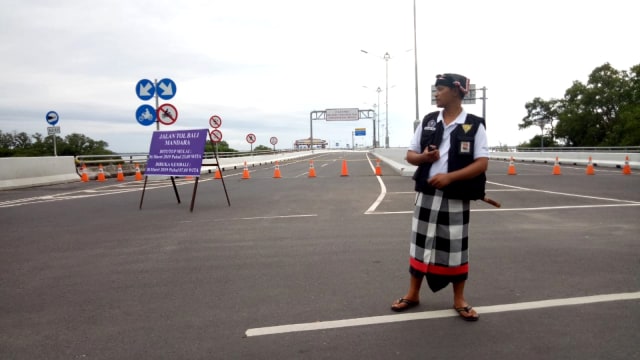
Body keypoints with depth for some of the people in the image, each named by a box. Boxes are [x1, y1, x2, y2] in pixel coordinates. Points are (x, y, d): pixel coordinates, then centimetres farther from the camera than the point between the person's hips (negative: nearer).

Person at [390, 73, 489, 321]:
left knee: (456, 248, 7)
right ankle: (413, 294, 25)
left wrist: (450, 177, -21)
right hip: (426, 194, 3)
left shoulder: (474, 125, -5)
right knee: (420, 244, 10)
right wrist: (422, 157, -12)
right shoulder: (428, 121, 6)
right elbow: (410, 155, 11)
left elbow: (482, 163, -11)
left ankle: (459, 300, 24)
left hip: (456, 197, -3)